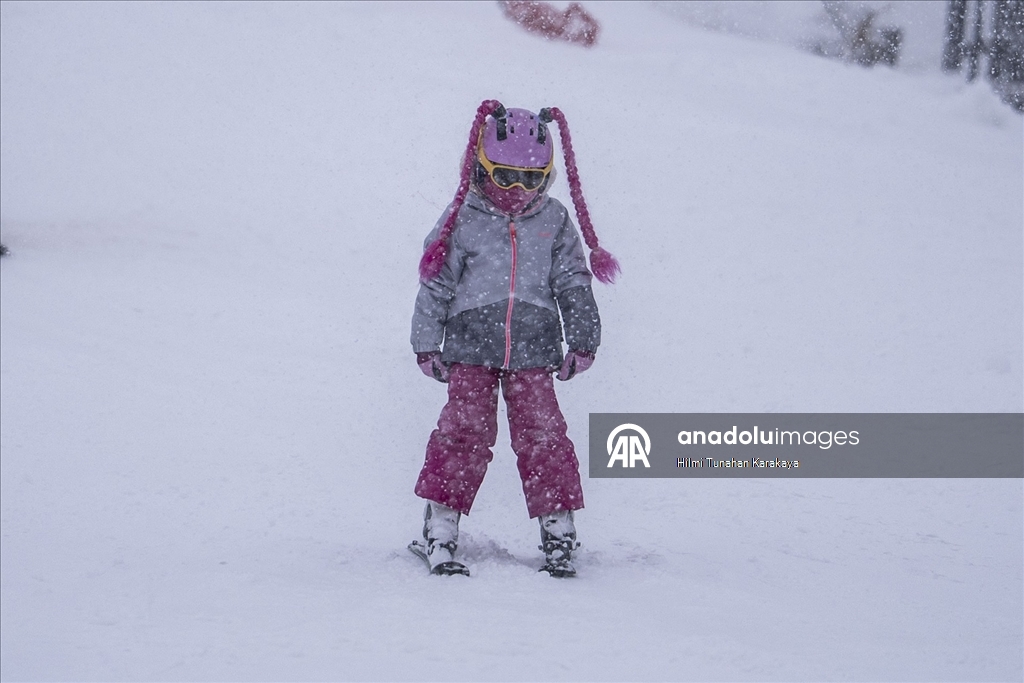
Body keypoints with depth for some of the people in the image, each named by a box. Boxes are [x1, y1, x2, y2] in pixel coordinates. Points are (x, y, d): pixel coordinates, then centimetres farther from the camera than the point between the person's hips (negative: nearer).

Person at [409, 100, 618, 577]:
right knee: (465, 433, -9)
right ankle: (440, 535, -3)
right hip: (470, 348, -2)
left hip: (533, 353, 2)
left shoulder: (554, 223, 8)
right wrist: (427, 344, 2)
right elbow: (436, 286, 5)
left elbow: (574, 286, 12)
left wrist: (582, 341, 7)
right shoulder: (463, 220, 2)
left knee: (543, 437, -3)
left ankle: (558, 535, 7)